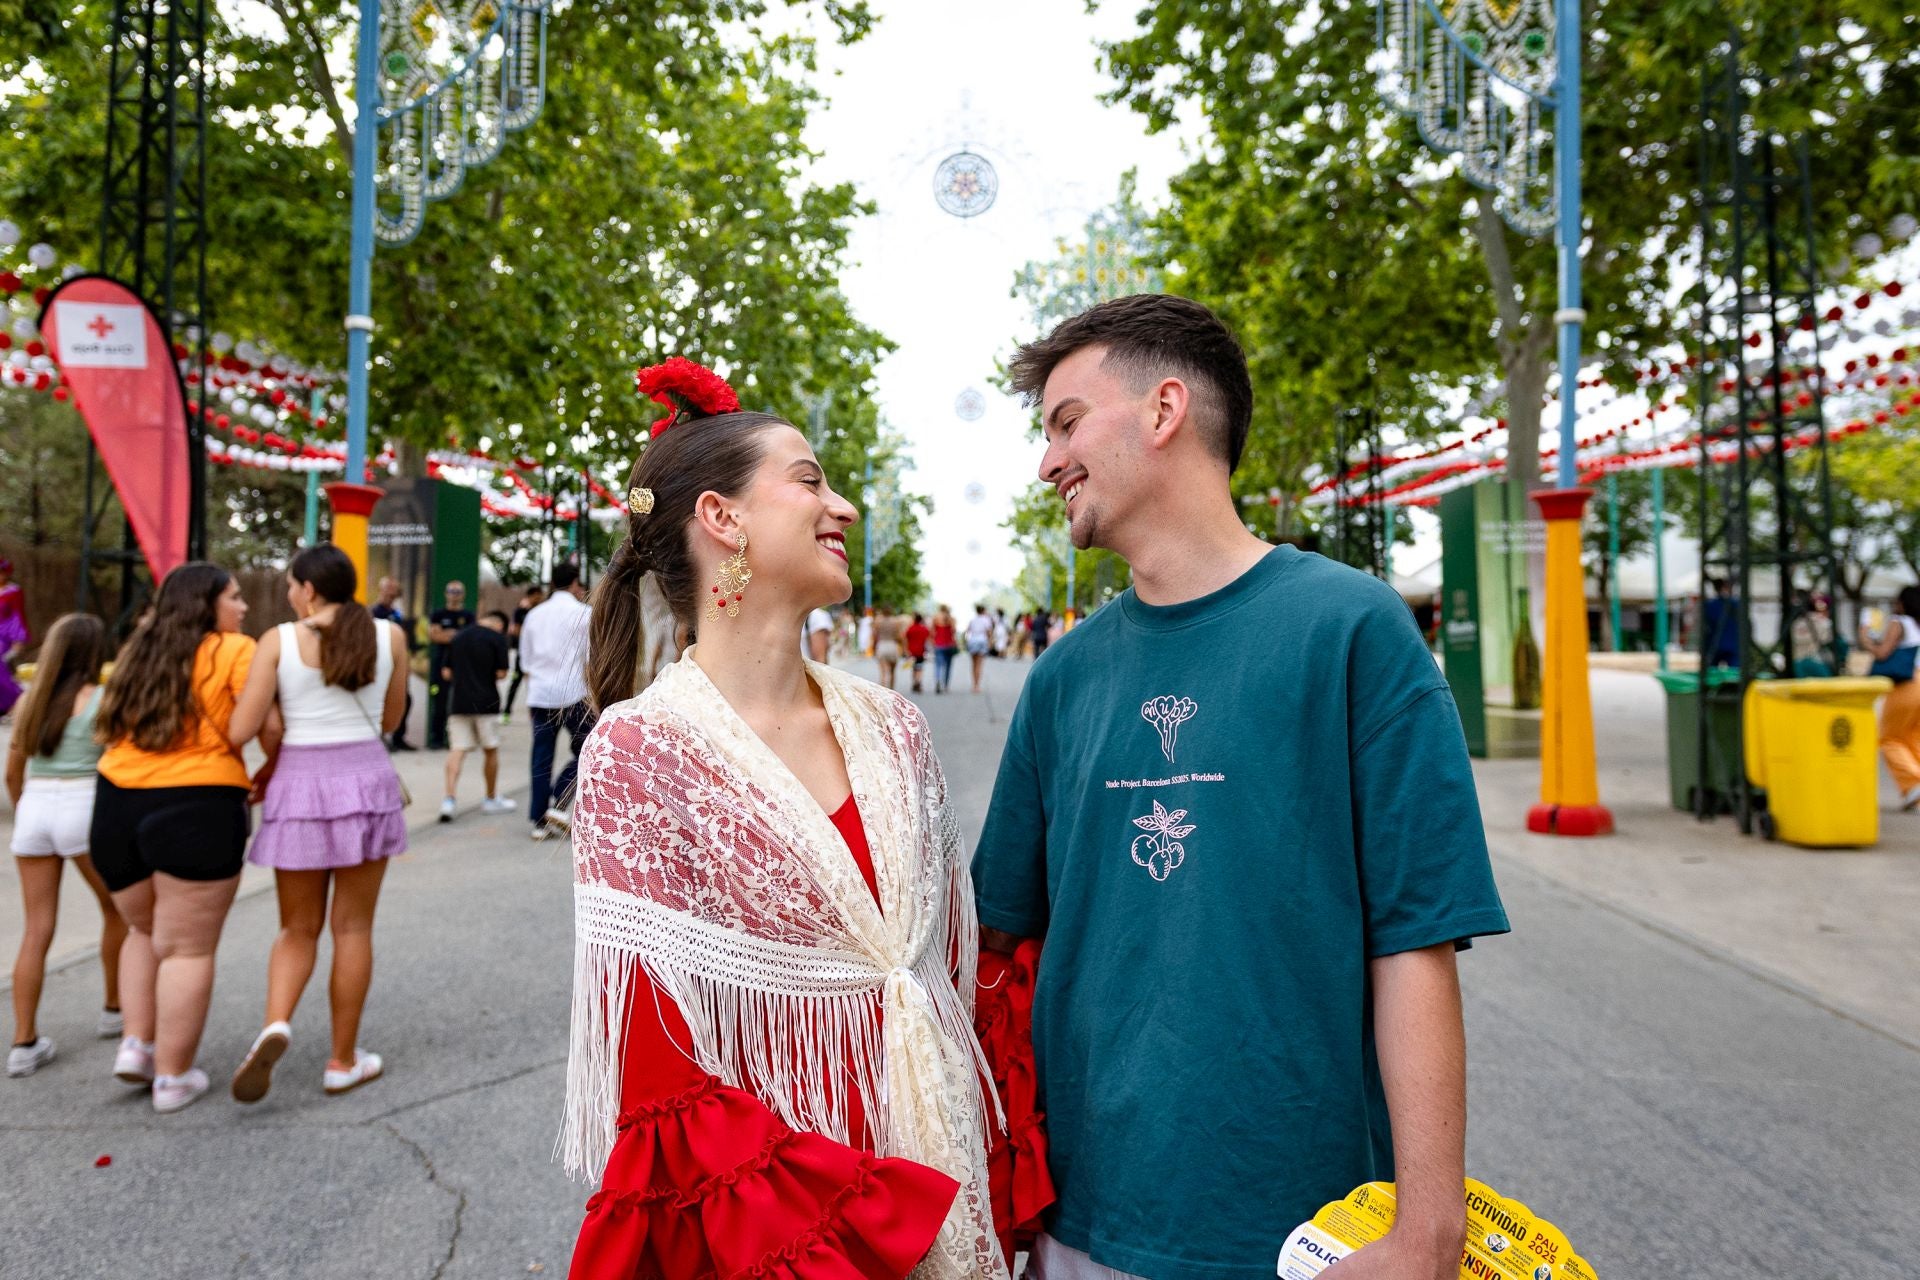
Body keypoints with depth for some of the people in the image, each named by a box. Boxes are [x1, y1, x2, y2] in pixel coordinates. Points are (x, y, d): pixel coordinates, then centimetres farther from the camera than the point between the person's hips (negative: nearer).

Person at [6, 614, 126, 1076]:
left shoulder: (28, 701, 9)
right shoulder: (102, 700, -7)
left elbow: (13, 773, 15)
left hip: (34, 811, 5)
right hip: (84, 811, -5)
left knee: (36, 931, 8)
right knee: (117, 911, 17)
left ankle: (24, 1043, 8)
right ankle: (115, 1009, 29)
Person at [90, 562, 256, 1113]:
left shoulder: (138, 652, 15)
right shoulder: (234, 652, -6)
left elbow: (111, 729, 18)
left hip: (117, 803, 6)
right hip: (196, 809, -6)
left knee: (145, 932, 26)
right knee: (187, 948, 4)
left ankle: (136, 1044, 18)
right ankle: (173, 1077, 11)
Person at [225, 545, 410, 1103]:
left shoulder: (278, 641, -4)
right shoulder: (389, 636, 1)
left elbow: (241, 731, -6)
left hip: (299, 786, 0)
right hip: (366, 780, 1)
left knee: (298, 928, 17)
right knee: (351, 928, 10)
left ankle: (276, 1025, -8)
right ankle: (343, 1061, 18)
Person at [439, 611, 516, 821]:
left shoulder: (459, 636, 9)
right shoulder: (497, 638, -7)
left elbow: (446, 673, 9)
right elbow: (501, 673, -9)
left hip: (459, 702, 3)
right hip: (486, 703, -3)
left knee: (457, 750, 2)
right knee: (490, 750, 11)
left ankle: (449, 798, -12)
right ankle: (491, 799, 23)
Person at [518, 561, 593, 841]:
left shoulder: (534, 613, 13)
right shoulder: (583, 613, -3)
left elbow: (526, 662, 17)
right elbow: (590, 660, -5)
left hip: (539, 694, 5)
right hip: (572, 694, -5)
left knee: (541, 757, 8)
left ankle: (539, 821, 10)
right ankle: (558, 804, -6)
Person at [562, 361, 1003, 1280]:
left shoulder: (890, 728, -2)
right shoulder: (641, 751, -16)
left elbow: (953, 970, 6)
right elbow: (658, 1085, -15)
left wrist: (999, 1186, 3)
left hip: (948, 1194, 5)